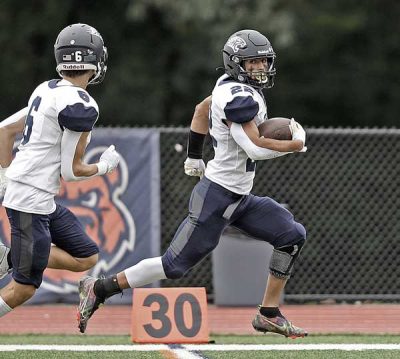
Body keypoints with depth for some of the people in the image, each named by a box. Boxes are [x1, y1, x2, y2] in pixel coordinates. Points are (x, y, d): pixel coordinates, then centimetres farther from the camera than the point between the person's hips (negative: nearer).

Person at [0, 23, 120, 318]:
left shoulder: (47, 91, 10)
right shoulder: (81, 106, -17)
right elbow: (71, 171, -13)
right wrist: (105, 166, 4)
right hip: (31, 202, -9)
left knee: (86, 258, 14)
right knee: (25, 287, -4)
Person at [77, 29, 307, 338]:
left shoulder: (229, 85, 8)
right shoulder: (240, 97, -21)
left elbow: (202, 109, 24)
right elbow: (255, 148, -25)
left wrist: (194, 157, 32)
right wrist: (296, 144, -12)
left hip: (240, 198, 10)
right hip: (217, 197, -10)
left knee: (293, 236, 6)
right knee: (176, 264, -7)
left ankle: (269, 314, 10)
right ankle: (99, 289, 4)